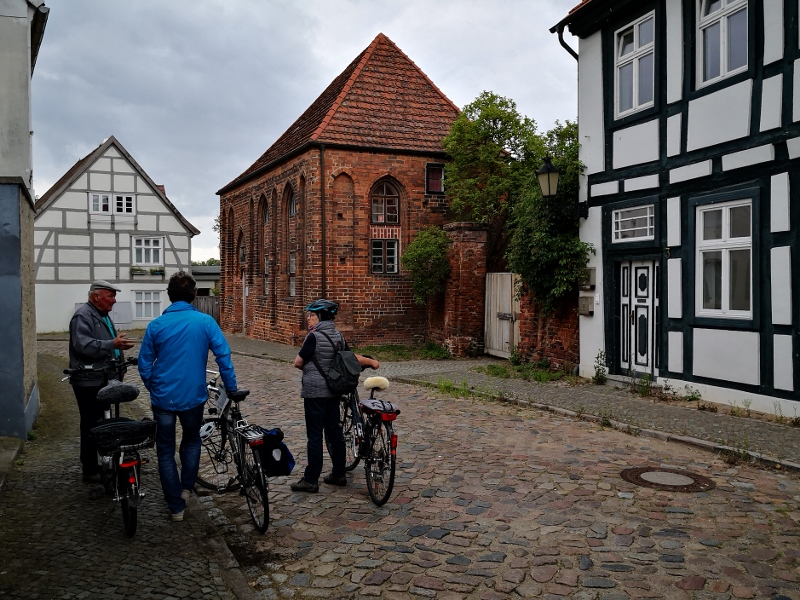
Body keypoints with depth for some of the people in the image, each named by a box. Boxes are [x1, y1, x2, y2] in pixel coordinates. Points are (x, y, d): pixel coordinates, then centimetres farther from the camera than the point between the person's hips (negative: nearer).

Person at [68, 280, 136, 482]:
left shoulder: (103, 316, 18)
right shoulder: (83, 316, -14)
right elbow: (83, 345, -28)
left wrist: (121, 366, 19)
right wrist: (112, 344, -33)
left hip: (105, 380, 10)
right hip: (89, 381, -10)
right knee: (91, 426, -3)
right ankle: (90, 470, 4)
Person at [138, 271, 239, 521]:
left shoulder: (156, 325, -5)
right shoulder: (205, 322, -8)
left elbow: (144, 364, 0)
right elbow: (223, 357, -11)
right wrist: (231, 389, -1)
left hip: (163, 398, 0)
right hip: (193, 396, 0)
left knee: (166, 451, 12)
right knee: (192, 440, 27)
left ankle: (176, 507, 16)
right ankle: (187, 487, 23)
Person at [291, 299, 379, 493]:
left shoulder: (314, 336, -16)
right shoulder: (338, 336, 6)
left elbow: (298, 362, -14)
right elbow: (352, 358, 12)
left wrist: (307, 366, 10)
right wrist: (371, 361, 30)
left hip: (315, 391, -7)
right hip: (334, 391, 8)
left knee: (314, 435, -2)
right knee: (334, 431, 14)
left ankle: (311, 480, 3)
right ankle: (338, 474, 22)